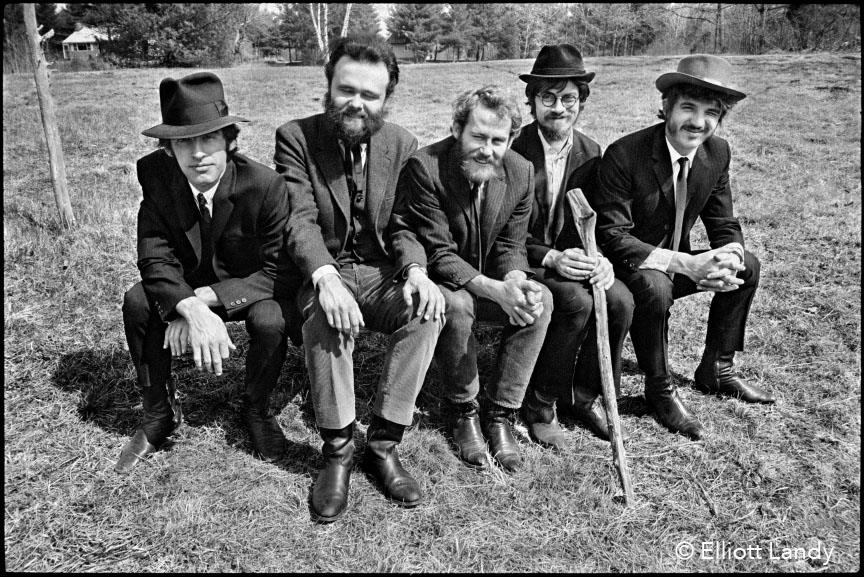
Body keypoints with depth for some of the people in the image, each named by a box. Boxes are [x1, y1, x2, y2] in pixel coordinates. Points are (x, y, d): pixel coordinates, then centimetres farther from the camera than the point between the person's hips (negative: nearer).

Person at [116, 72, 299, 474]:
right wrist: (191, 309, -39)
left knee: (271, 320, -32)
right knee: (137, 302, -23)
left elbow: (278, 272, -22)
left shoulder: (265, 185, -28)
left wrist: (205, 299, -31)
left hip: (251, 289, -3)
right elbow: (155, 259, -19)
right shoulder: (154, 174, -19)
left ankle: (256, 410, 1)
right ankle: (158, 413, 1)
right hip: (186, 287, 3)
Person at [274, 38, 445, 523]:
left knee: (429, 308, -29)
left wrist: (416, 270, -25)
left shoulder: (403, 145, 3)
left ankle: (384, 444, -17)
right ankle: (337, 450, -19)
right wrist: (326, 278, -36)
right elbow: (300, 220, -16)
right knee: (325, 313, -36)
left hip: (383, 272, 3)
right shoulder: (296, 138, -5)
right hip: (321, 273, -2)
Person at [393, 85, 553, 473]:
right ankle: (462, 411, -9)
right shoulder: (424, 167, -23)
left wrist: (516, 280, -25)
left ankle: (500, 413, -9)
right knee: (456, 305, -36)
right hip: (438, 281, -4)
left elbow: (510, 246, -1)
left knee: (541, 300, -22)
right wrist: (496, 290, -37)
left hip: (491, 281, 4)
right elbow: (439, 253, -24)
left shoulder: (521, 172, -7)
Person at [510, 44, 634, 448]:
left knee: (621, 300, -22)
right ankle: (539, 404, -9)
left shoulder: (590, 153, 6)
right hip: (519, 262, -5)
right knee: (577, 302, -31)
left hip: (571, 259, 5)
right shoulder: (511, 151, -11)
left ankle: (586, 395, 2)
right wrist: (550, 258, -26)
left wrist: (600, 258, -14)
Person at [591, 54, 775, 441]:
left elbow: (725, 225, 3)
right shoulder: (624, 155, -24)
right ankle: (659, 389, -9)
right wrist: (688, 264, -34)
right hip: (626, 266, -7)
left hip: (677, 261, 7)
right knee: (654, 286, -35)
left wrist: (727, 262, -22)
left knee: (748, 266, -1)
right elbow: (612, 238, -27)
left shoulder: (717, 153, -4)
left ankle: (715, 370, 16)